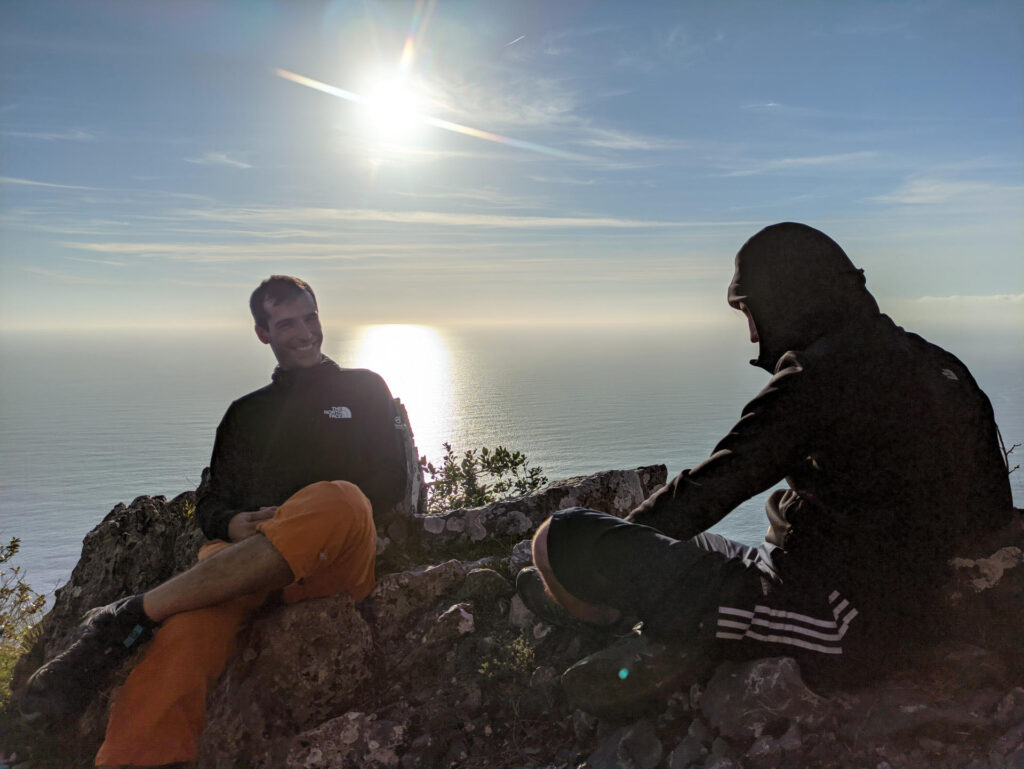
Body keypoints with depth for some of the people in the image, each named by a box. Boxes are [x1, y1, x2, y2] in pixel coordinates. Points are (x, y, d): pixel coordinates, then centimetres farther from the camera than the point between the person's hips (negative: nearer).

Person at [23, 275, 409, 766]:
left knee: (338, 500, -39)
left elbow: (389, 483, 11)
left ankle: (130, 617, -36)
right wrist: (233, 524, -4)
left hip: (334, 561, -2)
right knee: (191, 623, -34)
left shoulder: (363, 389, 21)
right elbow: (212, 500, 21)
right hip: (245, 554, 2)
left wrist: (312, 524, -6)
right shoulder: (246, 411, 29)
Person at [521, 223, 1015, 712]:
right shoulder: (931, 365, 9)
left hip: (827, 624, -10)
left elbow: (711, 487, -15)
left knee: (562, 539, -16)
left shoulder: (817, 378, -18)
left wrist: (613, 544, 0)